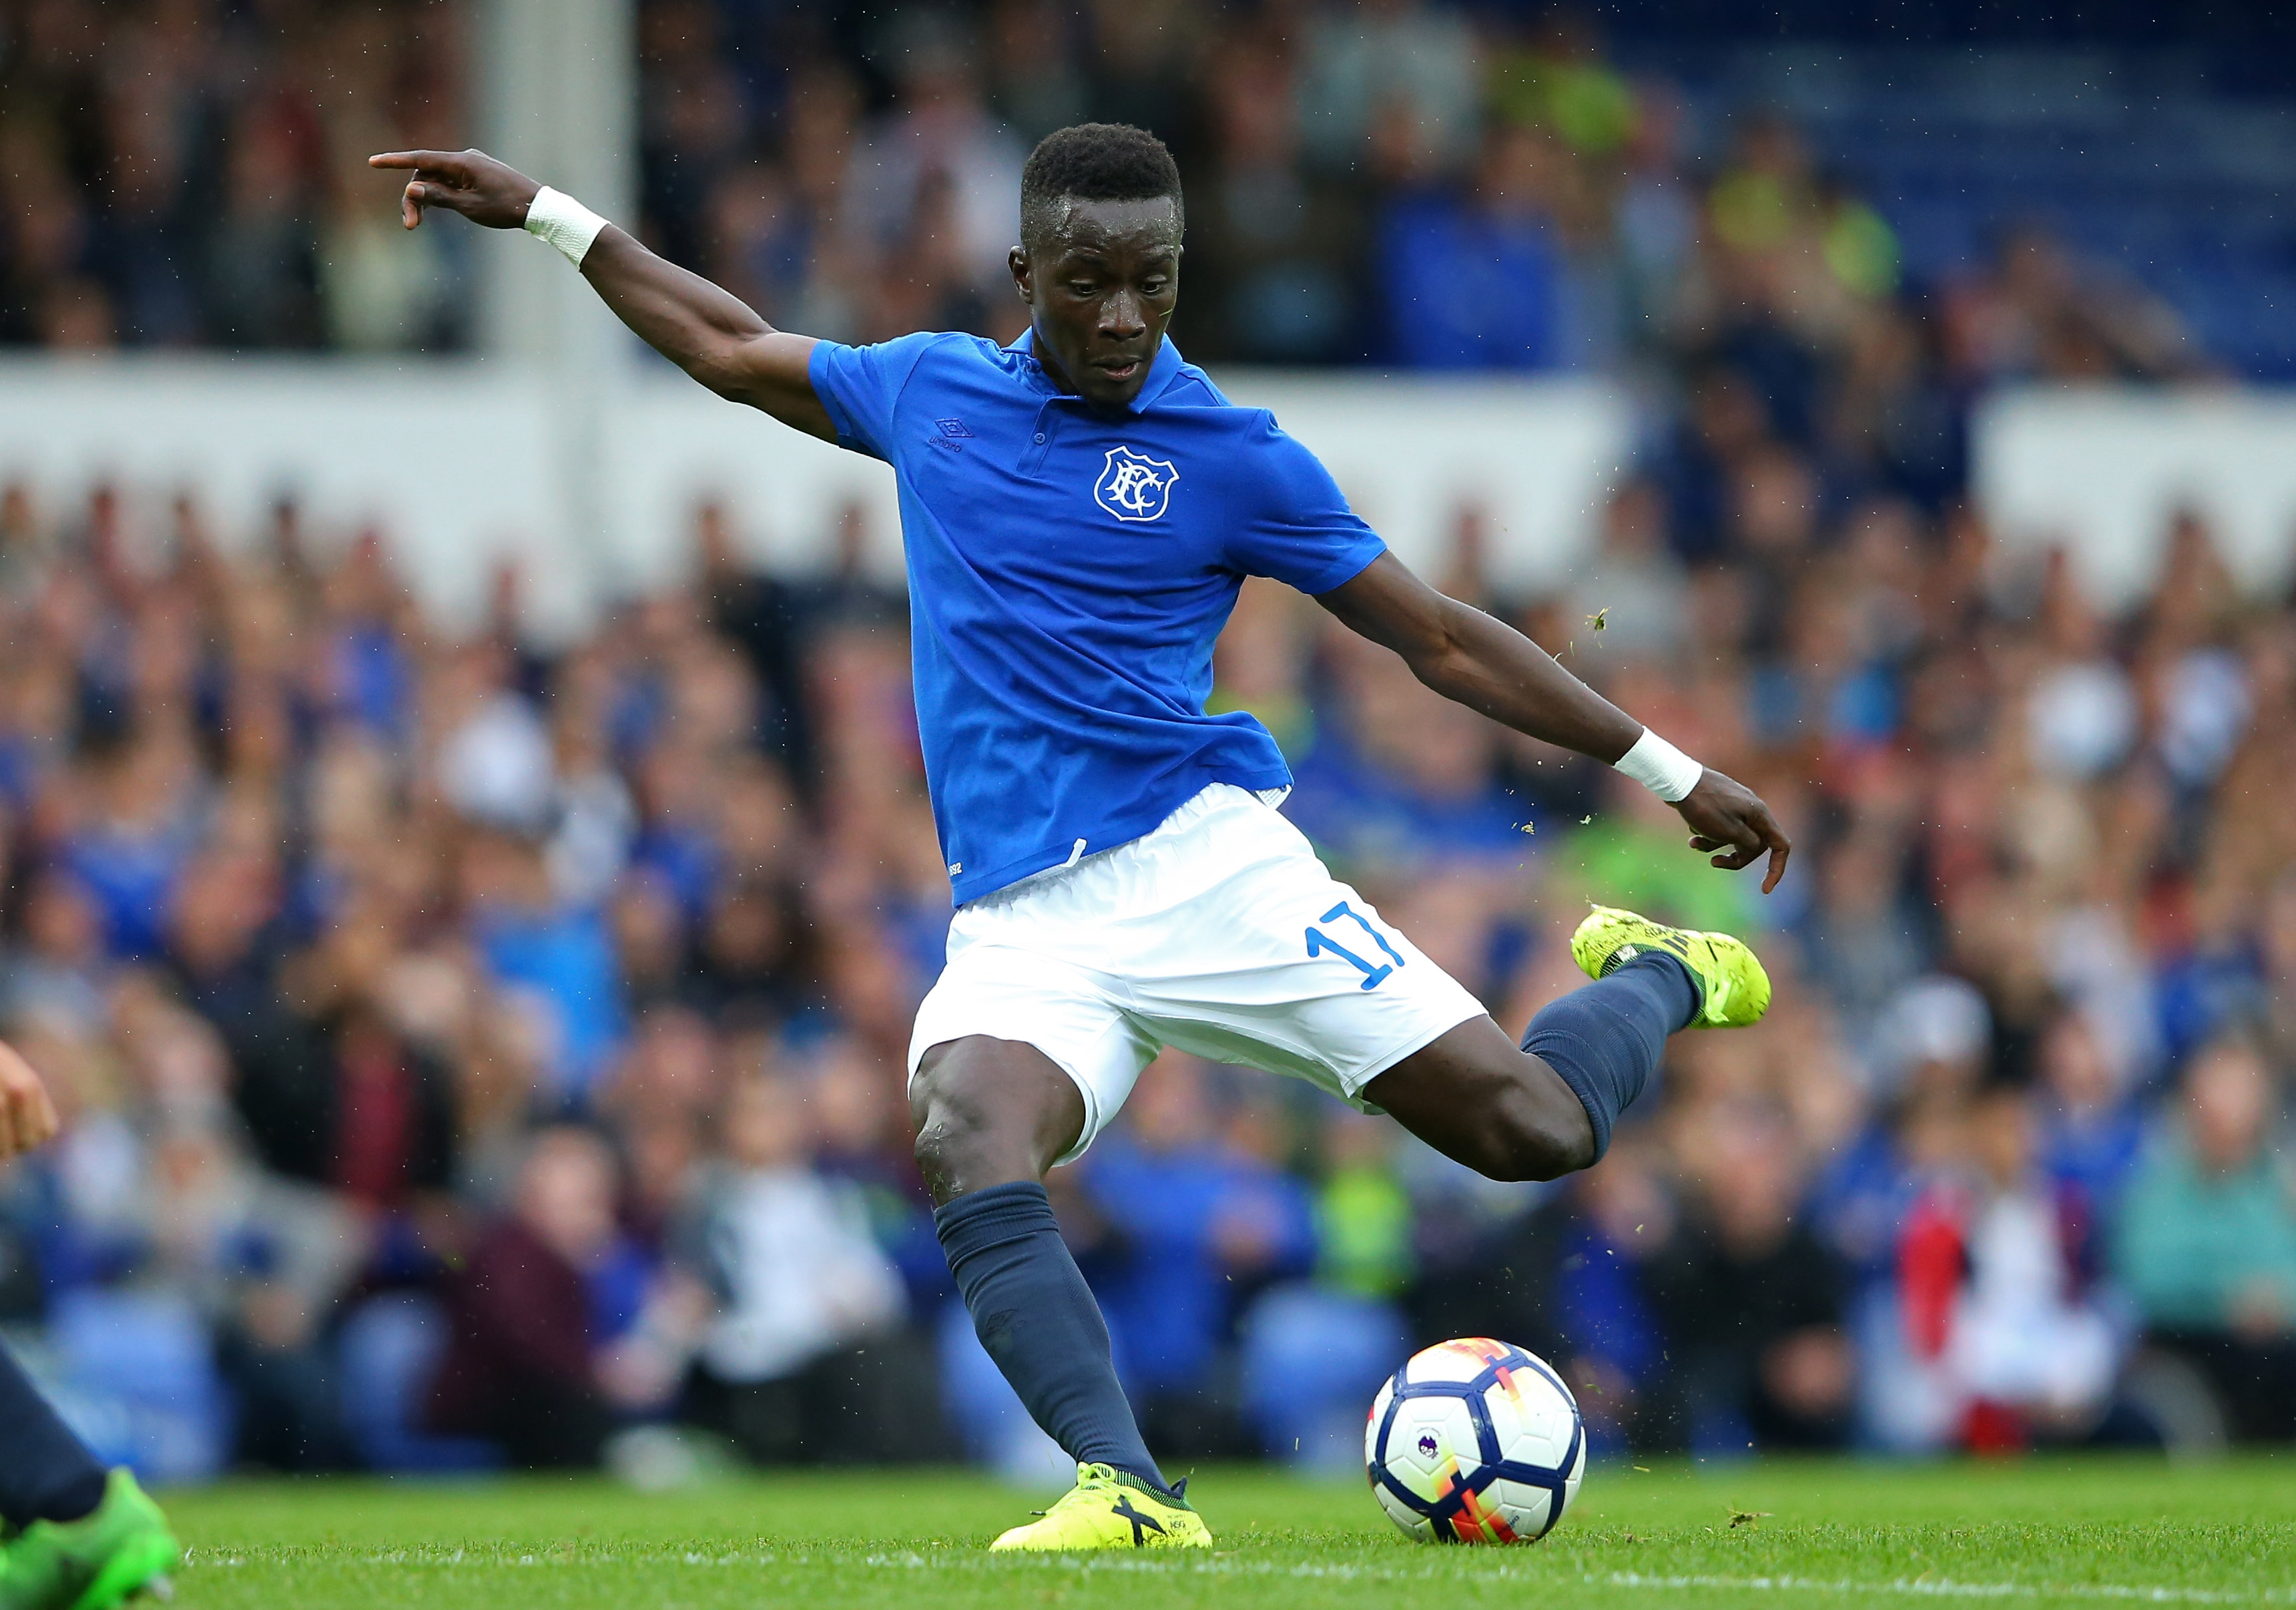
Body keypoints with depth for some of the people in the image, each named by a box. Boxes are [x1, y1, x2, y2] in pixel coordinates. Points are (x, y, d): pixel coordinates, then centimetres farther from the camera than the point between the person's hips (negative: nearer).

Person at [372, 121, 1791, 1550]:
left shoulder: (1230, 454, 1)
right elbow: (732, 350, 29)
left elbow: (1437, 639, 8)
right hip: (1021, 922, 2)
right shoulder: (931, 390, 11)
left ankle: (1653, 976, 27)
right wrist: (542, 213, 31)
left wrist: (1673, 772, 8)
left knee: (1536, 1130, -9)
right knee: (966, 1140, -32)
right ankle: (1128, 1490, -43)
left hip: (1202, 862, -2)